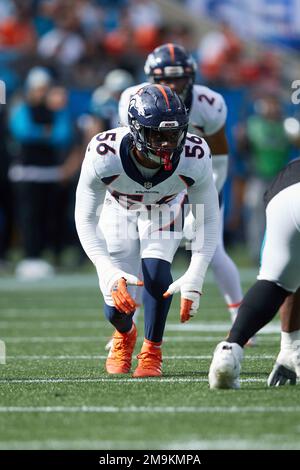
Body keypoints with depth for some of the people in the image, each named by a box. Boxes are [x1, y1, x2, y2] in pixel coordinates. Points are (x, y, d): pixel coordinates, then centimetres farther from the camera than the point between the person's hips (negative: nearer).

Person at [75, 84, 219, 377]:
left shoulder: (194, 158, -36)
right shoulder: (104, 155, -40)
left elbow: (207, 221, -22)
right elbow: (86, 219, -28)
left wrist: (195, 278, -33)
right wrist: (109, 273, -41)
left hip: (165, 212, 0)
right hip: (119, 210, 0)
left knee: (155, 271, -28)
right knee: (117, 309, -5)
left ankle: (151, 353, -3)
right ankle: (124, 336, 35)